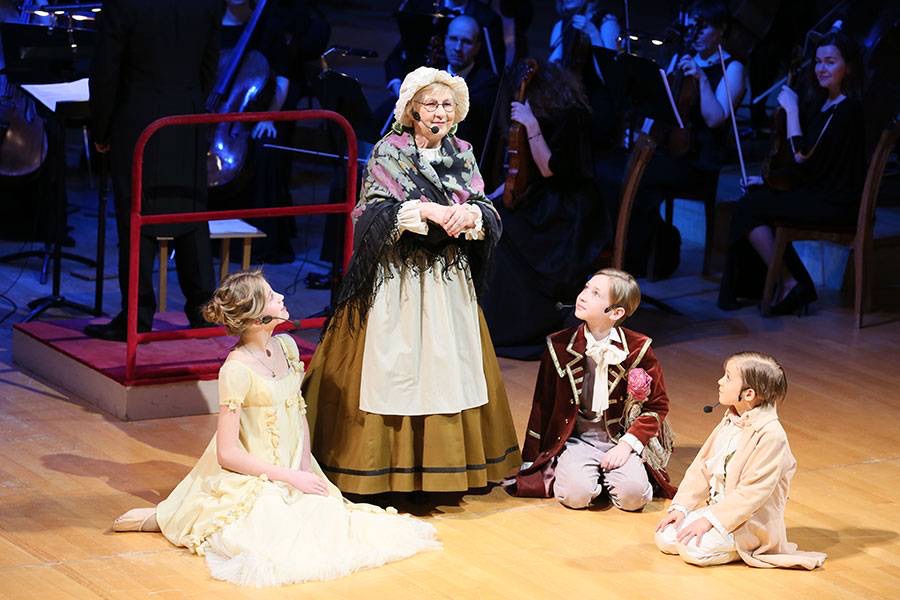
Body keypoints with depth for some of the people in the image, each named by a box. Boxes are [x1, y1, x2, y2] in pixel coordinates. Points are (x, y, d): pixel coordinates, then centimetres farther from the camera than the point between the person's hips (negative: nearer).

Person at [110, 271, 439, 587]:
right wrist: (292, 477, -15)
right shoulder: (237, 369, -20)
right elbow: (227, 453, -18)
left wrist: (306, 468, -1)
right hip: (252, 482, -7)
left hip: (294, 474, 7)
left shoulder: (286, 346, 3)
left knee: (332, 520, -12)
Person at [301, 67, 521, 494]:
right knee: (393, 367, -5)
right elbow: (373, 213, -13)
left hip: (449, 280, 5)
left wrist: (469, 214, -19)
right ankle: (383, 470, 0)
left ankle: (447, 467, 14)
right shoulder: (390, 152, -4)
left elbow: (488, 213, 4)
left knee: (450, 369, 5)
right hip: (397, 278, -5)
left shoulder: (461, 154, 10)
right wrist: (427, 210, -24)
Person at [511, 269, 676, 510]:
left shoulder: (638, 349, -7)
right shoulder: (559, 346, -4)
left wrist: (627, 444, -11)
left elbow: (657, 405, 3)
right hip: (577, 440, 0)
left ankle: (609, 478, 6)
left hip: (621, 439, 0)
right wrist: (530, 462, 6)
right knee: (576, 495, -28)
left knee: (633, 496, -26)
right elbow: (543, 405, 5)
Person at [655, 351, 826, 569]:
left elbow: (753, 492, -24)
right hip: (715, 506, 8)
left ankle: (742, 548, -1)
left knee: (693, 549, -26)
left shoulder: (770, 434, -22)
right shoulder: (730, 422, 6)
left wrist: (710, 519, -24)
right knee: (665, 537, -5)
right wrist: (681, 507, -1)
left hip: (750, 521, -8)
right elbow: (701, 467, 9)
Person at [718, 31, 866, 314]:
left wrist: (792, 109, -14)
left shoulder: (847, 110, -16)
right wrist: (767, 180, 8)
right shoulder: (821, 103, 14)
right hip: (818, 194, 10)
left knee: (750, 207, -11)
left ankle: (790, 285, -5)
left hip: (836, 205, -10)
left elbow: (803, 157, -20)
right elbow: (804, 165, 19)